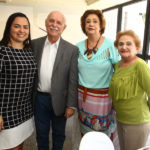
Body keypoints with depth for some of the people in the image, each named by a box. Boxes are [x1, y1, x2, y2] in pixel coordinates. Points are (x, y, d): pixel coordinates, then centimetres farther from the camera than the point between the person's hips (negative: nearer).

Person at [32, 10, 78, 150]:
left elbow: (73, 80, -9)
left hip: (59, 100, -2)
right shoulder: (35, 44, -1)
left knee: (59, 134, 18)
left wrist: (71, 105, -10)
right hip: (39, 98, 2)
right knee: (41, 133, 19)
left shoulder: (72, 50, -8)